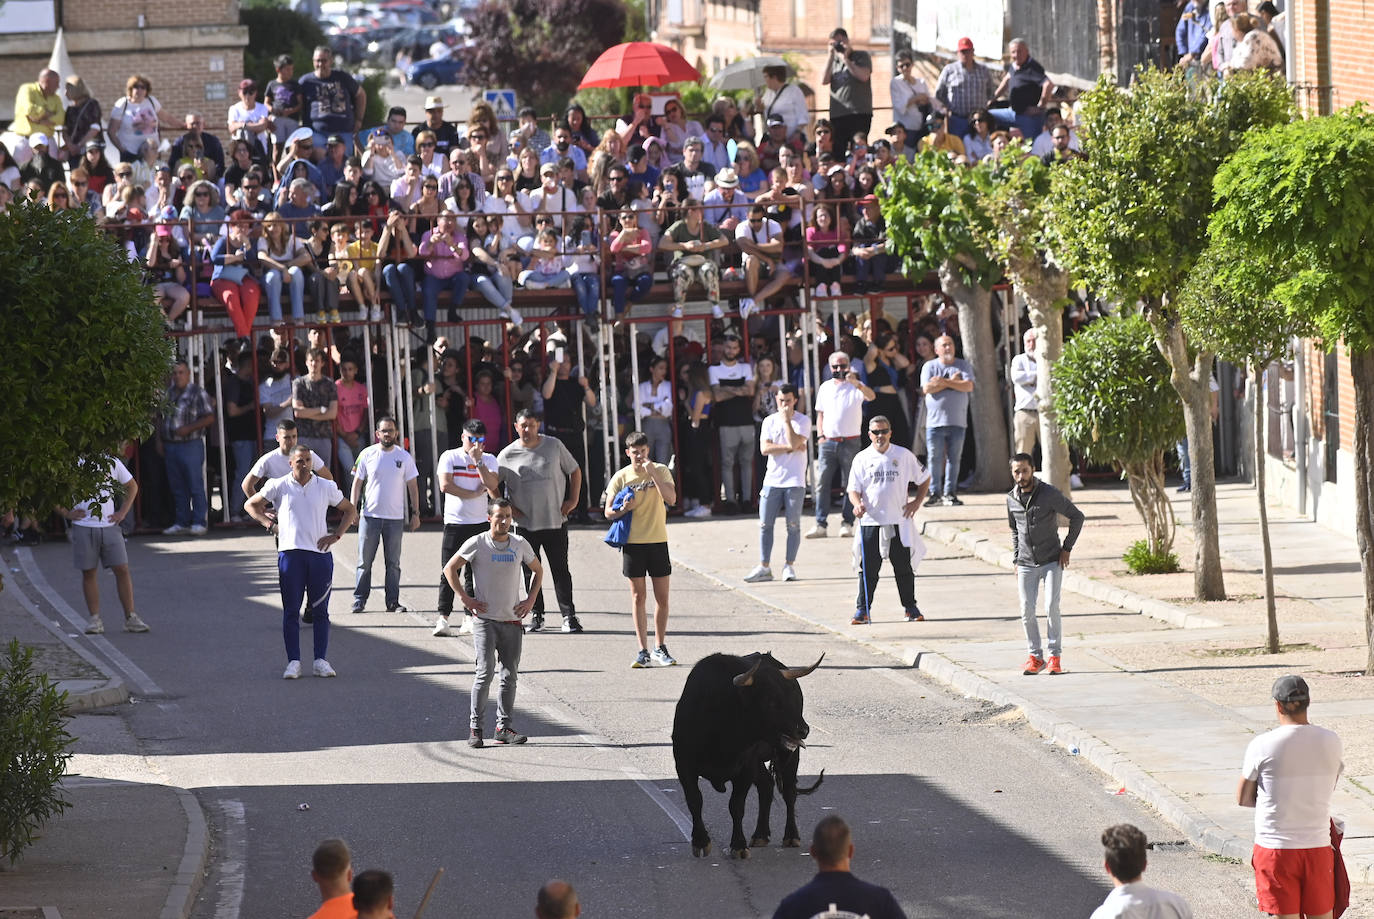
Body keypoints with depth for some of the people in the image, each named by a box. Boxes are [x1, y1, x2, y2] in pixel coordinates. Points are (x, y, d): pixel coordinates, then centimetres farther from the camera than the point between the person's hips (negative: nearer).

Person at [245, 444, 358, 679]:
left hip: (320, 553, 1)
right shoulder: (279, 486, 5)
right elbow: (251, 505, 15)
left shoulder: (326, 487, 9)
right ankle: (293, 662, -3)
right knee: (291, 610, -3)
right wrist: (270, 524, 1)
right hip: (290, 552, -1)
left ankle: (321, 660, 5)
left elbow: (350, 510, 18)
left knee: (320, 611, 2)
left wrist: (336, 535, 4)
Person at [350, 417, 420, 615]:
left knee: (393, 562, 4)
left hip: (395, 517, 1)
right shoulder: (367, 455, 2)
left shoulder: (404, 456, 4)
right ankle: (359, 600, 7)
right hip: (369, 515, -1)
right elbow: (357, 483, 6)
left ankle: (393, 602, 9)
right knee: (364, 561, 0)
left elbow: (412, 486, 8)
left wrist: (415, 513, 4)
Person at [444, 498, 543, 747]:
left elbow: (537, 570, 21)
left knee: (510, 675, 5)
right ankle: (475, 727, -10)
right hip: (485, 619, -4)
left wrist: (531, 599, 8)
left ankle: (504, 726, 13)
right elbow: (449, 569, 2)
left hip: (512, 621, 4)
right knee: (485, 671, -13)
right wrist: (465, 598, -5)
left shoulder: (520, 544, 6)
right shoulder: (477, 544, -5)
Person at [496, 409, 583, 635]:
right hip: (526, 523, 1)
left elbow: (574, 471, 13)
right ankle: (536, 615, 12)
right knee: (531, 572, 4)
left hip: (556, 522, -1)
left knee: (560, 570, -1)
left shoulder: (554, 446, 2)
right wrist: (507, 506, -1)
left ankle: (568, 616, 2)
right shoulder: (508, 455, 0)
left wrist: (573, 500, 3)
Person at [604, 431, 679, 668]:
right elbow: (608, 512, 3)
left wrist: (653, 473, -18)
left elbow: (671, 499, -13)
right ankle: (643, 651, 5)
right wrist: (622, 510, -18)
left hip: (658, 540, 0)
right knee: (638, 598, 1)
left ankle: (660, 648, 16)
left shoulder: (660, 471, 1)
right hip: (633, 542, 0)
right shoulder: (621, 478, 1)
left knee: (662, 597, 4)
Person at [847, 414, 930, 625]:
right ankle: (862, 610, 1)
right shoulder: (862, 458, 3)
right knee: (868, 568, -3)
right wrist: (857, 504, -19)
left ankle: (910, 607, 17)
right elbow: (854, 489, 2)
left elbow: (924, 478, 17)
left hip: (899, 521, 1)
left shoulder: (904, 455, 5)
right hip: (870, 522, -1)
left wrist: (917, 501, 6)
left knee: (904, 566, 6)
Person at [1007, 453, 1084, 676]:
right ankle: (1035, 656, 10)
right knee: (1027, 611, -2)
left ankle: (1055, 656, -3)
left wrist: (1067, 548, -4)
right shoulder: (1011, 499, 4)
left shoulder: (1050, 494, -10)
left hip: (1052, 561, -4)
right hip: (1026, 564, 4)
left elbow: (1077, 517, -1)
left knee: (1051, 607, -12)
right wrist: (1016, 560, 14)